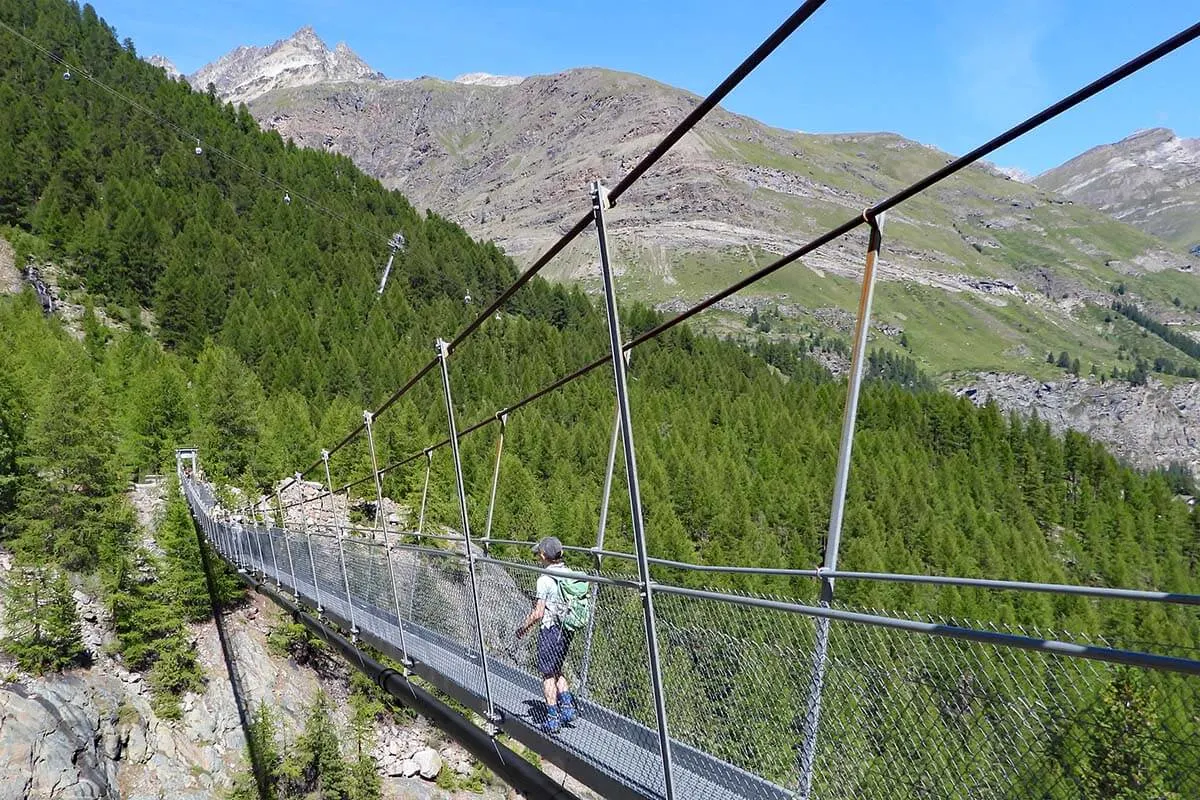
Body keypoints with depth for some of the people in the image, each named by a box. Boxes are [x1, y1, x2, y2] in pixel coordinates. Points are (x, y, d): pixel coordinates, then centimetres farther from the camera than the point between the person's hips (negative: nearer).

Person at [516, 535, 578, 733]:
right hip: (567, 630, 7)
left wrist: (523, 627, -2)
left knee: (548, 674, 5)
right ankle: (567, 706, 15)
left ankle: (553, 719, 10)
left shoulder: (545, 579, -17)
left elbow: (538, 613, -18)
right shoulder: (569, 574, 4)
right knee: (557, 670, 22)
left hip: (550, 629, -7)